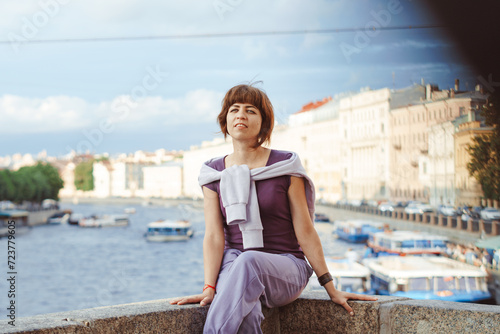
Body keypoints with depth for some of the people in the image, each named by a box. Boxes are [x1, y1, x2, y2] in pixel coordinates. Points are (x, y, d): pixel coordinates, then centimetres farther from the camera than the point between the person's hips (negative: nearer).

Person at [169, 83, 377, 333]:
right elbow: (214, 236, -2)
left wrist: (331, 288, -2)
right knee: (246, 312, -36)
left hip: (285, 266, -1)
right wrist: (209, 288, -16)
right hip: (234, 264, 2)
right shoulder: (213, 174, 5)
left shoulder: (285, 166, -2)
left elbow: (305, 231, -2)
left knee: (248, 261, -38)